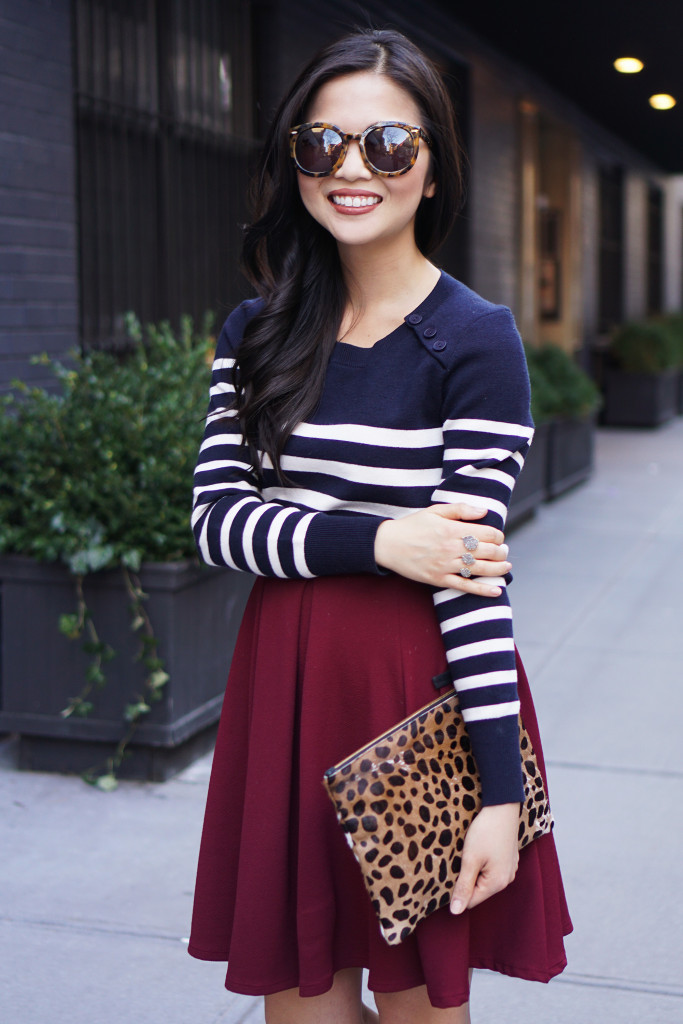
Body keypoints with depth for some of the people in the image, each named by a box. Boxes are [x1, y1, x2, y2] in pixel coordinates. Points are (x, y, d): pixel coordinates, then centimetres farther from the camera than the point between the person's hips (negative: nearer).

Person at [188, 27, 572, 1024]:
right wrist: (377, 541, -17)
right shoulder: (256, 335, 6)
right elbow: (215, 517, -2)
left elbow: (474, 579, -13)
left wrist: (500, 793, -15)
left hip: (422, 696, -4)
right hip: (283, 687, 4)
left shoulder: (475, 340, -10)